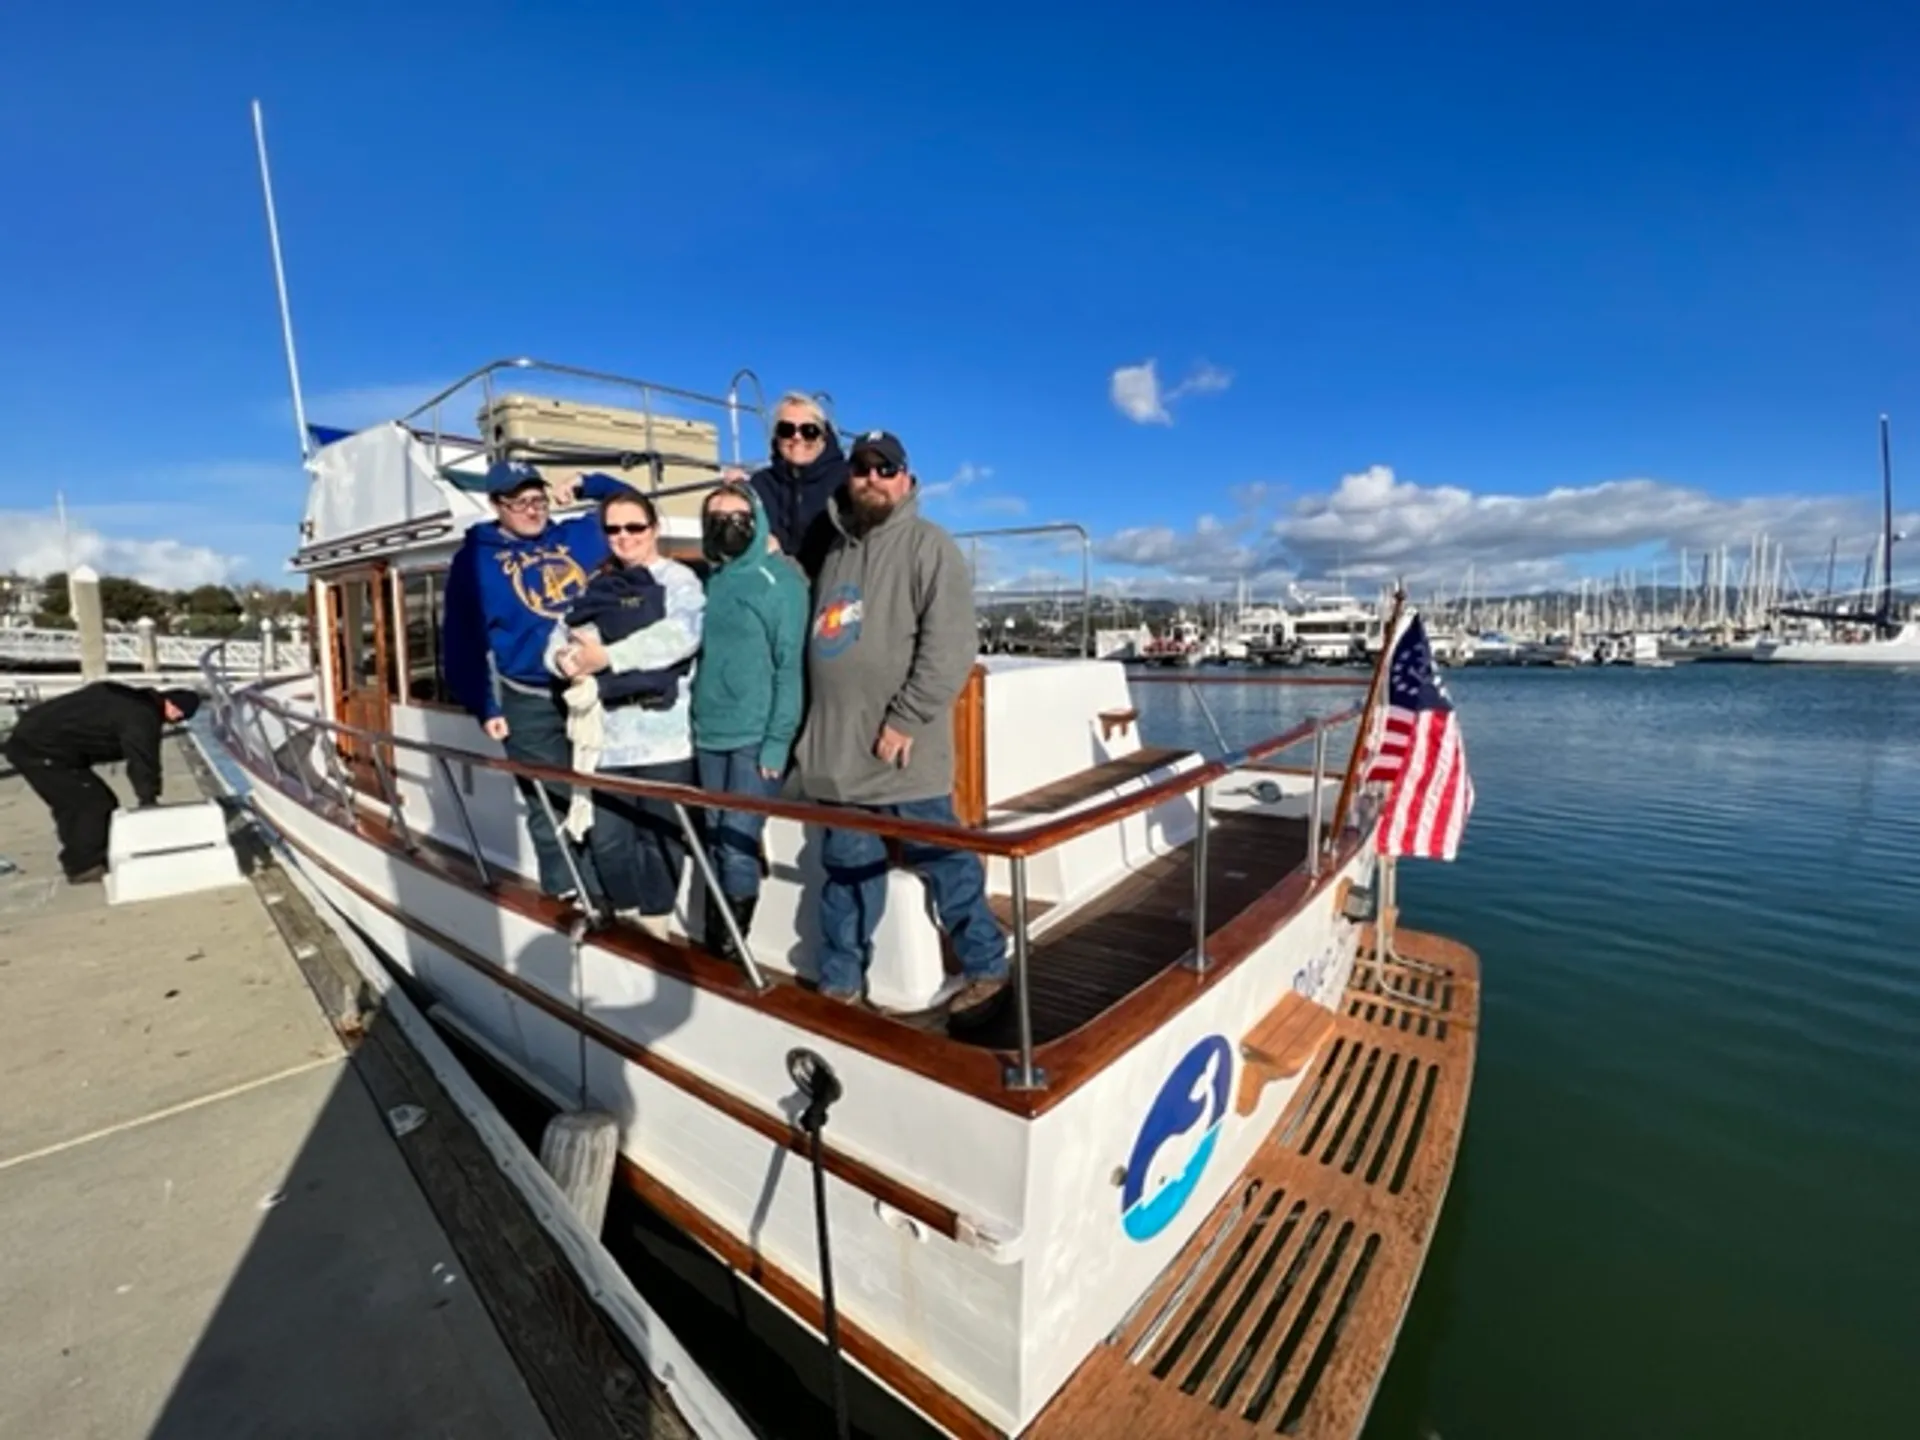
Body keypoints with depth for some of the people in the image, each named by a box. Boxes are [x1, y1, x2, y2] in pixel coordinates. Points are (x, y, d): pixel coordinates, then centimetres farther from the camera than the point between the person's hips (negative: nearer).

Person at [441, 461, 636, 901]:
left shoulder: (578, 535, 7)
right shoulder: (476, 558, 0)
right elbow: (462, 640, -1)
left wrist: (587, 484, 2)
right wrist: (484, 707, -6)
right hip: (529, 703, -2)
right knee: (550, 806, 7)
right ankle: (567, 897, 22)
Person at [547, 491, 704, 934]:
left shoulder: (678, 579, -1)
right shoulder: (593, 584, 19)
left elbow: (681, 635, -19)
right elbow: (559, 636, 13)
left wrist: (607, 656, -21)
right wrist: (564, 658, -11)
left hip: (662, 732, -5)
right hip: (604, 732, 6)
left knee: (658, 835, 5)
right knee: (606, 837, 11)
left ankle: (654, 924, 22)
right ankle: (627, 915, 31)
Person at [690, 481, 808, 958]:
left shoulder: (780, 581, -7)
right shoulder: (705, 580, 11)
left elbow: (791, 665, -11)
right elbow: (693, 652, 17)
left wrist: (778, 739, -15)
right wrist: (693, 720, 10)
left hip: (756, 736, -6)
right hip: (709, 734, 6)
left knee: (737, 842, -5)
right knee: (715, 840, 12)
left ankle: (729, 946, 14)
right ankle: (714, 943, 26)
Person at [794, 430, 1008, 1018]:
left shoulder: (929, 545, -4)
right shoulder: (835, 550, 18)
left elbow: (949, 645, -15)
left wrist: (906, 720, -19)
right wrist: (808, 727, 17)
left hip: (902, 750, -6)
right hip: (839, 750, 6)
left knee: (943, 862, 4)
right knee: (846, 869, 14)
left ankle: (987, 969, 20)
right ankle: (839, 983, 28)